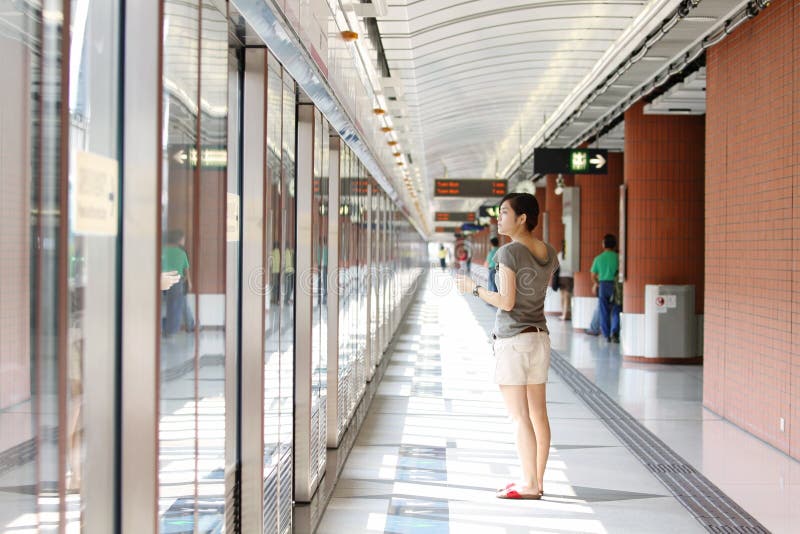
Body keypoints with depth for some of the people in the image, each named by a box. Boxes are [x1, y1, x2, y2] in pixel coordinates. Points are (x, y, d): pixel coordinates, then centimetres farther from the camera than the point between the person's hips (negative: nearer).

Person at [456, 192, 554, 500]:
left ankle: (529, 484, 0)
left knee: (519, 416, -3)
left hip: (512, 341, -8)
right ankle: (537, 480, 17)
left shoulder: (508, 253, -15)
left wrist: (473, 288, -4)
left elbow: (507, 302, -19)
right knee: (538, 413, 10)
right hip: (539, 337, 8)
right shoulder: (549, 254, 7)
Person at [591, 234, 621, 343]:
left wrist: (596, 284, 24)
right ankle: (614, 332, -14)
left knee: (604, 312, 9)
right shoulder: (617, 257, -5)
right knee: (615, 311, 3)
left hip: (603, 285, 1)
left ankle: (607, 335, 11)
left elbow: (593, 275, 6)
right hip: (615, 286, -1)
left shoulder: (598, 258, 0)